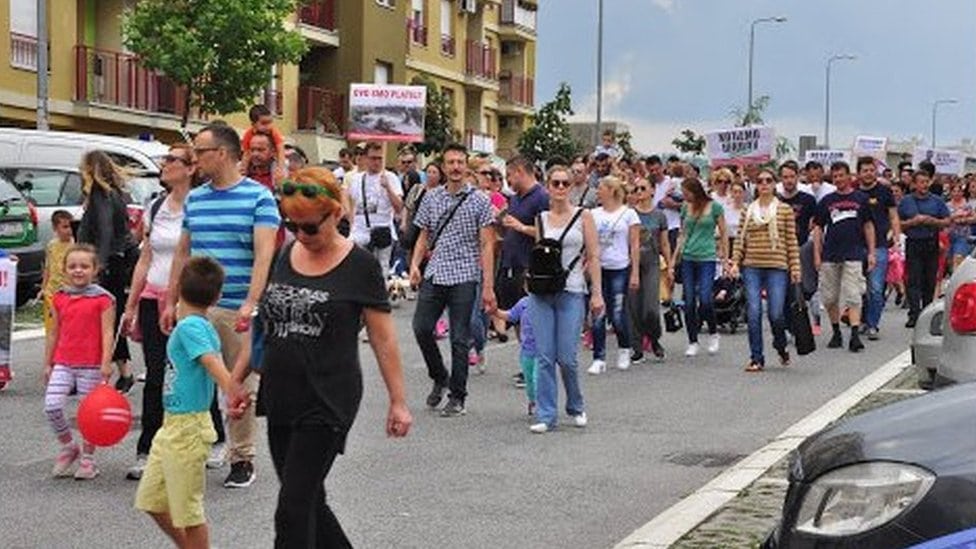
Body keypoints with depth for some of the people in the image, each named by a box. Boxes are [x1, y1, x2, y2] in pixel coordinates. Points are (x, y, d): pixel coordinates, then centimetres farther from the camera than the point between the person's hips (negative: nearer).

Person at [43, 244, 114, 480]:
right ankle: (67, 446, 13)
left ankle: (87, 459, 18)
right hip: (63, 363, 4)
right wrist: (47, 363, 14)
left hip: (91, 365, -4)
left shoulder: (103, 299, -6)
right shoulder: (60, 298, 8)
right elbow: (54, 332, 14)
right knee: (52, 405, -10)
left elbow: (108, 333, -10)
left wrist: (106, 363, -18)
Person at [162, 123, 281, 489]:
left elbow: (264, 254, -14)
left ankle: (242, 458, 15)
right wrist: (170, 302, 13)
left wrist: (250, 304, -25)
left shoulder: (259, 197, -5)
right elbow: (182, 252, 18)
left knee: (241, 386, 5)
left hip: (237, 310, -5)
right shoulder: (194, 198, 12)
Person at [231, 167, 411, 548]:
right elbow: (262, 324, 17)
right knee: (309, 502, 14)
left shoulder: (359, 265, -6)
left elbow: (383, 338, -3)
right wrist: (236, 379, 15)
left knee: (294, 507, -8)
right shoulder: (283, 257, 8)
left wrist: (398, 401, -3)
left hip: (328, 402, -6)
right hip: (280, 399, 6)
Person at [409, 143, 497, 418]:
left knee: (459, 339, 0)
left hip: (464, 277, -3)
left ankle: (457, 398, 11)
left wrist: (488, 286, -8)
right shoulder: (431, 198, 10)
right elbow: (423, 236, 16)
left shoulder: (479, 201, -1)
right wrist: (414, 265, -2)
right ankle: (439, 377, 24)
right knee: (421, 328, -1)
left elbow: (486, 245, -2)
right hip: (434, 274, 4)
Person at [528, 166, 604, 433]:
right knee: (544, 357, -1)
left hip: (571, 292, -2)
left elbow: (593, 257, 1)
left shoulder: (583, 216, 3)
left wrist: (597, 293, -4)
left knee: (567, 357, -3)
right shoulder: (539, 219, 10)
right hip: (541, 293, 2)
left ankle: (576, 407, 21)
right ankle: (545, 415, 6)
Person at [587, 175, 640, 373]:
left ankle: (624, 350, 25)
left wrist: (635, 273, -7)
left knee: (617, 314, 0)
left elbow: (635, 246, -2)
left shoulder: (628, 214, -1)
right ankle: (599, 359, 4)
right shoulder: (594, 214, 8)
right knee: (597, 315, -2)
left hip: (620, 269, -3)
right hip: (599, 268, 3)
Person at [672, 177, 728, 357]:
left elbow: (723, 233, 4)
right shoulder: (685, 207, 10)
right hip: (688, 258, 4)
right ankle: (692, 342, 11)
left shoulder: (714, 207, -1)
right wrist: (675, 257, 10)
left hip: (707, 257, -4)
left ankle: (713, 333, 12)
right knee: (689, 302, 1)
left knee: (705, 300, -13)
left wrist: (725, 257, 1)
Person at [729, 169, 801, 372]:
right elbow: (740, 239, 9)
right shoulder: (748, 211, 10)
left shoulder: (785, 210, 5)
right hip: (752, 267, 2)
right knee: (754, 313, -3)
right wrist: (735, 262, 0)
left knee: (775, 314, -5)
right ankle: (756, 358, 6)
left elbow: (791, 240, 4)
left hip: (777, 267, -2)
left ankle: (781, 347, 25)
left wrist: (795, 266, -1)